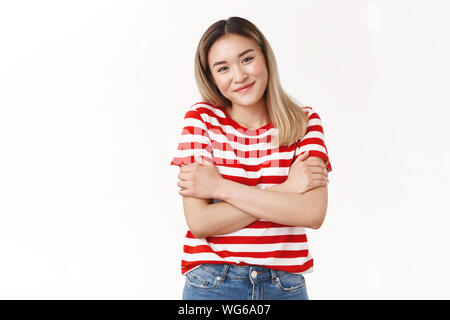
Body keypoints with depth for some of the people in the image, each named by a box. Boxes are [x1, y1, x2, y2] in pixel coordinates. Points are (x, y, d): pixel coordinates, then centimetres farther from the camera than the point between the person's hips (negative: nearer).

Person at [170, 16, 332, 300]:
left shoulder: (305, 121, -2)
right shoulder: (202, 118, -5)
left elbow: (313, 213, -16)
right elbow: (199, 222, -14)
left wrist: (220, 187, -16)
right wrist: (286, 189, -16)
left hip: (286, 286, 1)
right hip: (212, 285, -1)